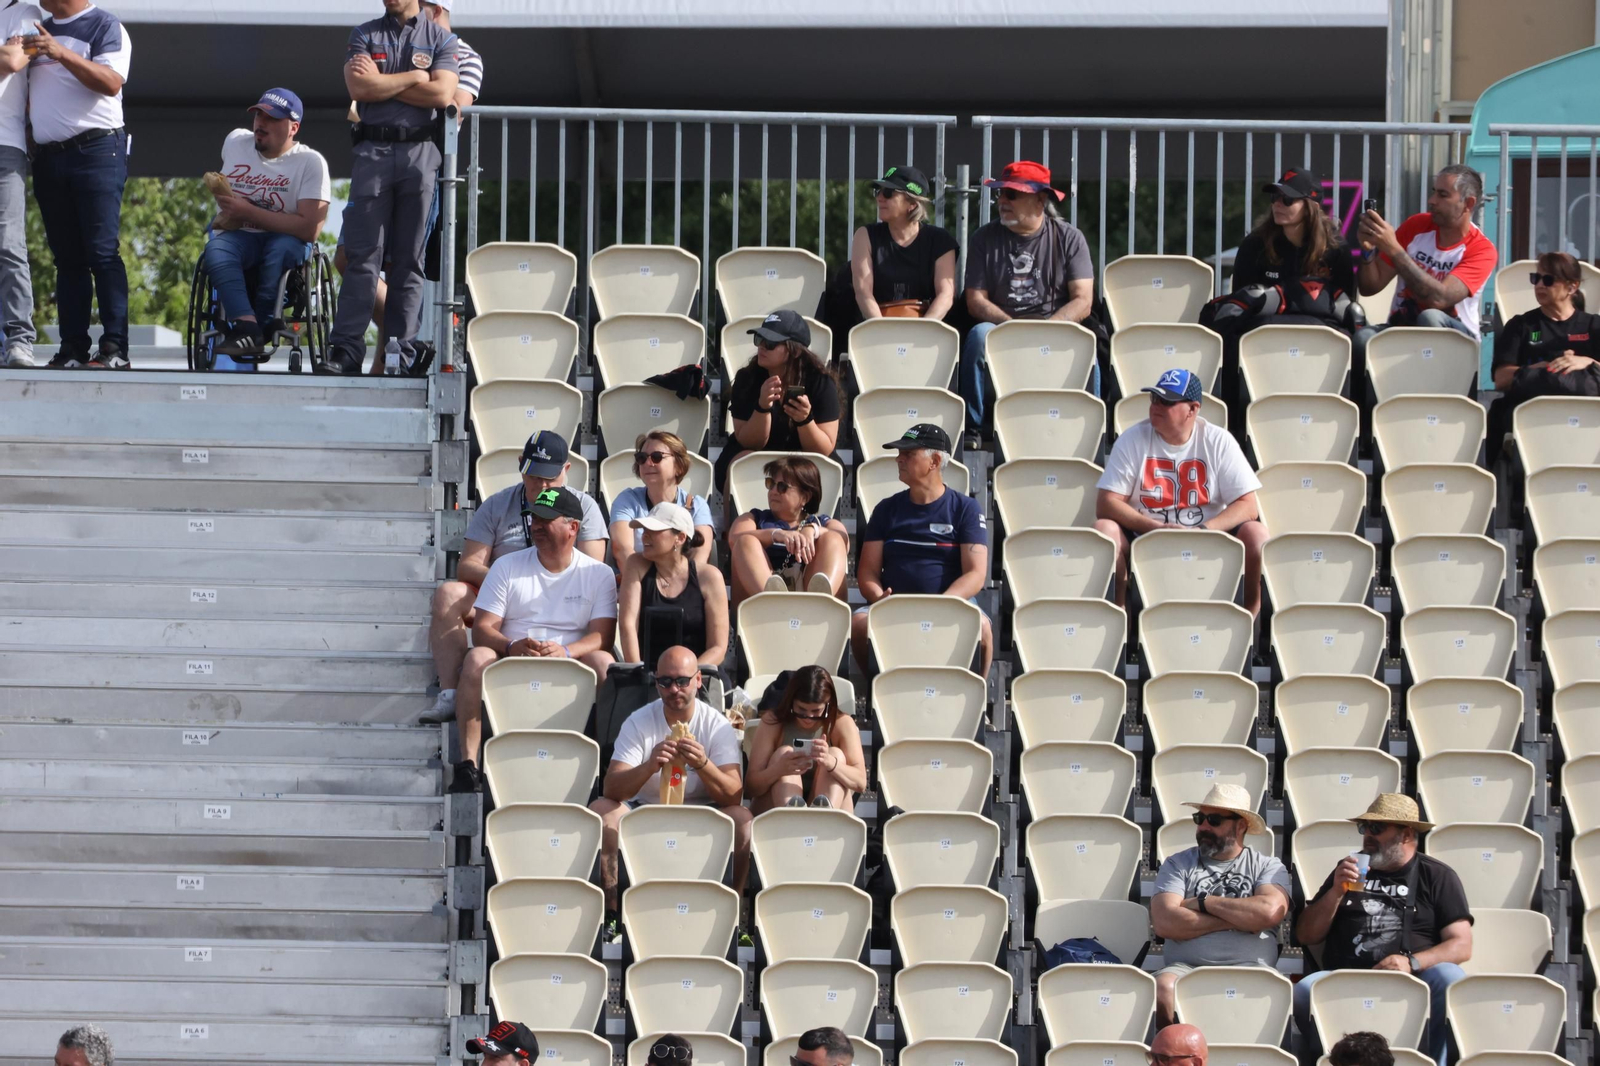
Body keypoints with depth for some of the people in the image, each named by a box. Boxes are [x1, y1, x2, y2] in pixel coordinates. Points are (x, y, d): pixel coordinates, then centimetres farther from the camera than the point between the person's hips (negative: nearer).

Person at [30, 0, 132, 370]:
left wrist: (62, 54, -22)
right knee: (67, 258, 5)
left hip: (97, 150, -7)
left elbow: (111, 83, -16)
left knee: (103, 252, -12)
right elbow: (28, 95, 29)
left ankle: (115, 348, -15)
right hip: (48, 156, 7)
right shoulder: (40, 31, 20)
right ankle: (73, 349, 4)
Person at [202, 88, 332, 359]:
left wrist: (249, 212, -20)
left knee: (284, 247, -39)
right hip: (237, 237, 3)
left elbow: (310, 229, -20)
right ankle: (248, 328, -50)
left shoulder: (310, 162, -9)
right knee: (216, 249, -32)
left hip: (286, 241, -3)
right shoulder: (235, 142, 8)